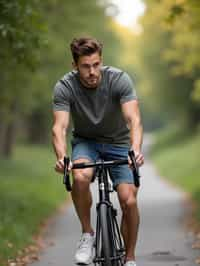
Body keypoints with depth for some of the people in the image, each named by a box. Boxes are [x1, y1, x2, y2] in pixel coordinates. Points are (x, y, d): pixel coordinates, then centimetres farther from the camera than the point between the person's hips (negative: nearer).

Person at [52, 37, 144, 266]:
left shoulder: (119, 80, -23)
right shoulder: (64, 87, -21)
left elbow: (133, 120, -33)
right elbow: (60, 127, -31)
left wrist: (136, 150, -52)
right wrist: (61, 157, -51)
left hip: (118, 142, 0)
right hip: (85, 141, 0)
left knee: (129, 201, -16)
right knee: (80, 176, -34)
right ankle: (87, 234, -11)